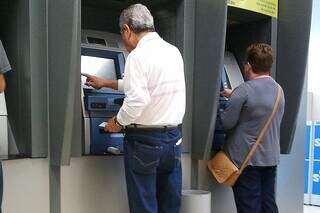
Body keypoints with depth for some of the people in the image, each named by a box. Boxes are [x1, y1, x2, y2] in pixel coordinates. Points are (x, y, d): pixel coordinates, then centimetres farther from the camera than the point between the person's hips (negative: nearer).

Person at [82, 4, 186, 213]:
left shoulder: (138, 55, -13)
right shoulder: (174, 51, 11)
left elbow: (137, 100, -23)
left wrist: (118, 122, -3)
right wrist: (105, 83, 30)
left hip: (145, 140, -7)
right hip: (174, 138, 7)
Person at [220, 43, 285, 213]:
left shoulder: (244, 91, -19)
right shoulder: (279, 90, 6)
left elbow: (226, 123, -17)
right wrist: (234, 96, 22)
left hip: (246, 159, -7)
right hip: (271, 158, 7)